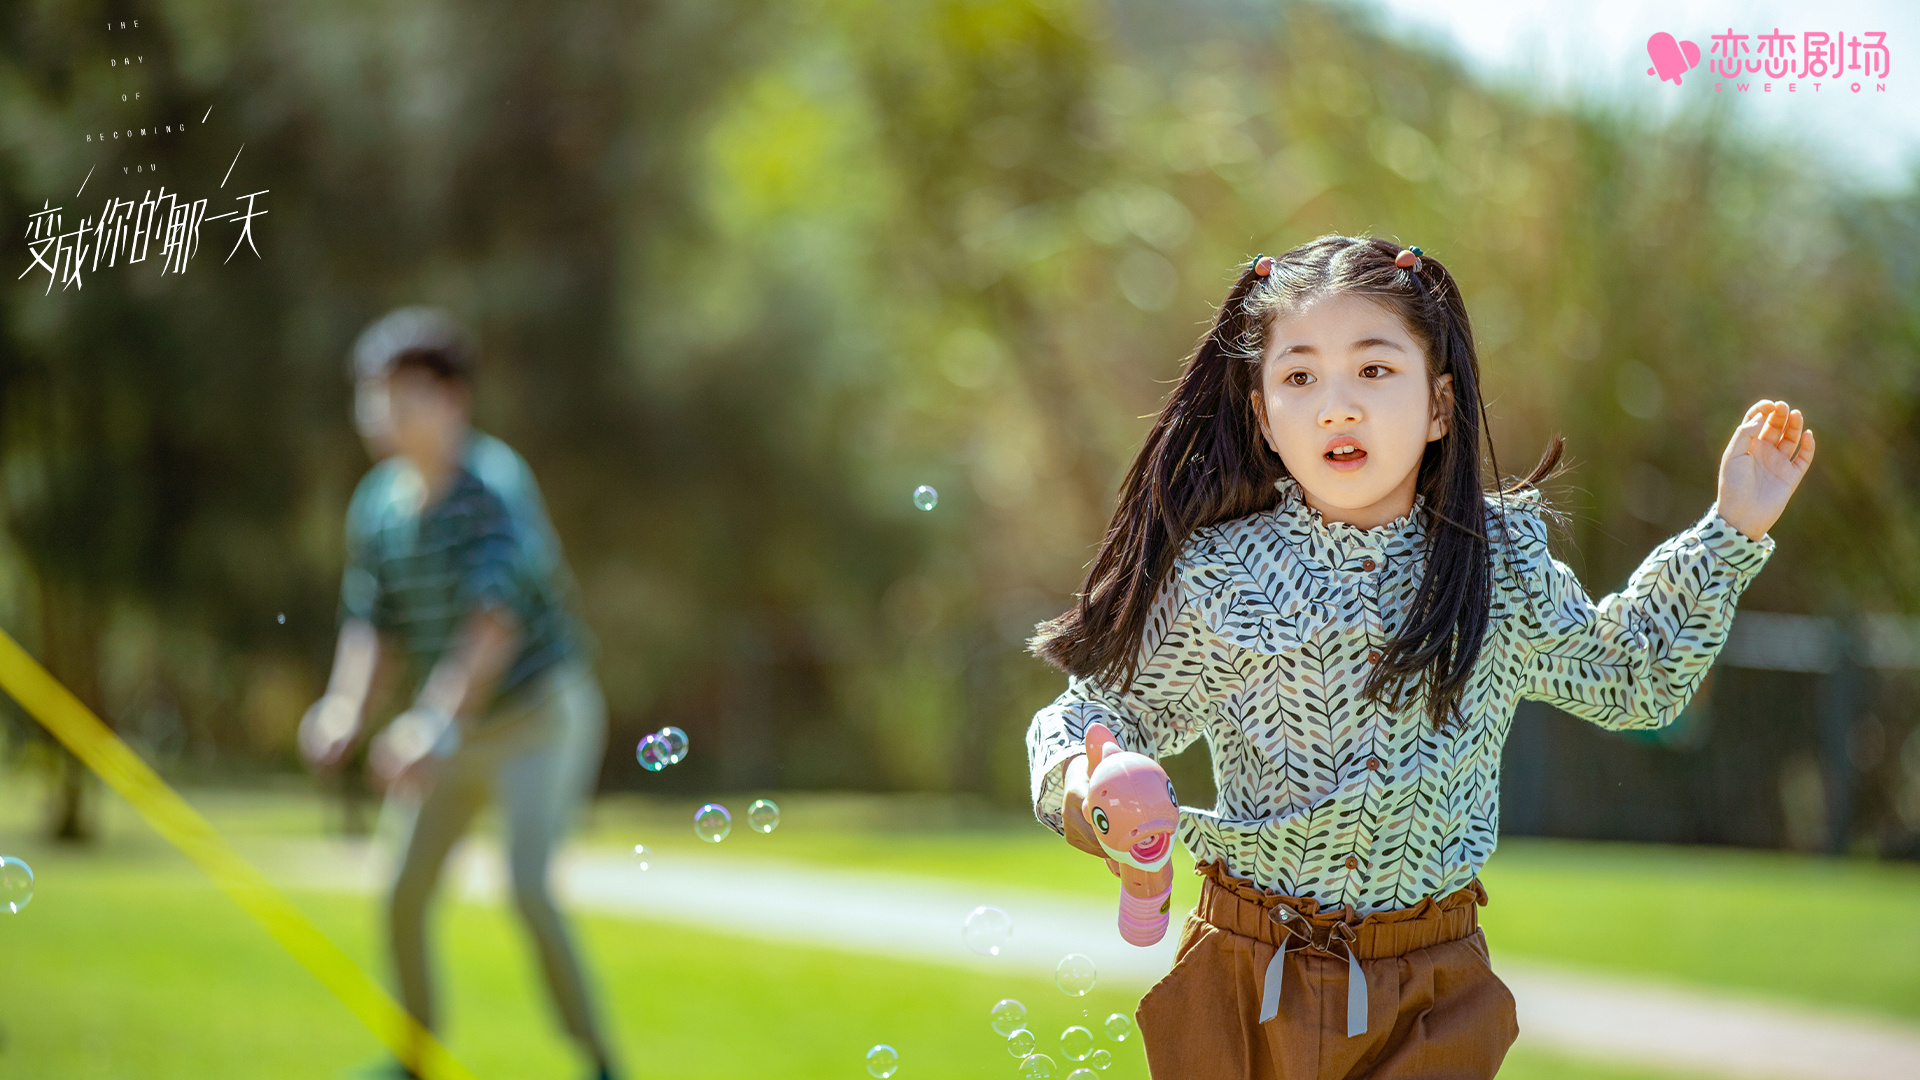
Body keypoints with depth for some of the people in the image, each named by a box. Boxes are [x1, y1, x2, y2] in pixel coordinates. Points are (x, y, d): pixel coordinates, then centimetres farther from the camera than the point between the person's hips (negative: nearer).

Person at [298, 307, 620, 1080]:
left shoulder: (494, 485, -23)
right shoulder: (377, 504, -2)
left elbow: (498, 616, -32)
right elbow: (367, 618, 4)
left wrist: (434, 718, -40)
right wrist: (344, 705, -15)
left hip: (540, 716, -7)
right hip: (458, 731, 7)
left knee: (528, 886, -20)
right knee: (403, 894, 8)